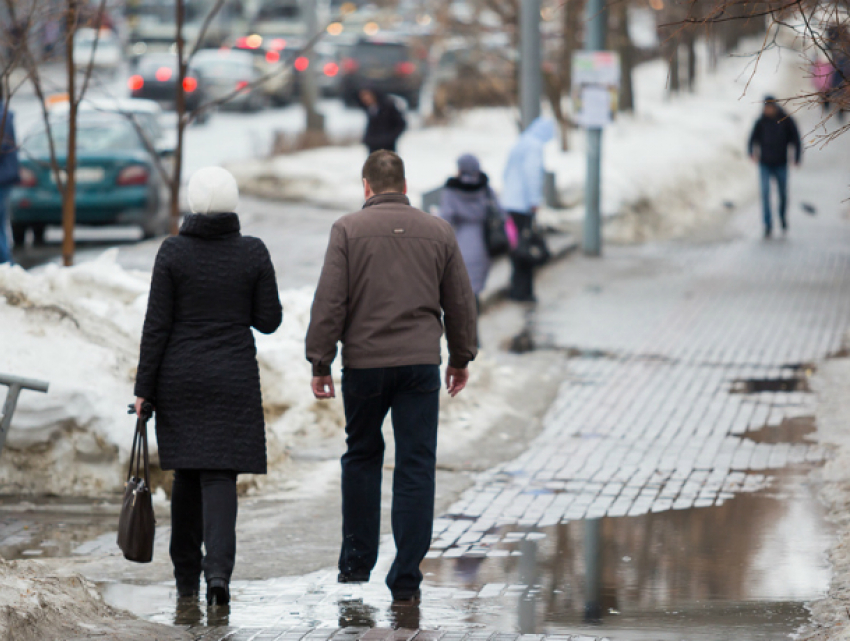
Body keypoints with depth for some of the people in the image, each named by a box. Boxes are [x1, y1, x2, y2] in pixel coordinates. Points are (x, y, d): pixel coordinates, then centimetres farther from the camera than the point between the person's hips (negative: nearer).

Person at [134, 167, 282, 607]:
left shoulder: (173, 253, -6)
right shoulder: (253, 253, -5)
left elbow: (157, 325, -6)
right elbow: (268, 320, -1)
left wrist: (144, 388, -1)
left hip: (180, 378, 1)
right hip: (234, 381, -1)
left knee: (188, 472, 14)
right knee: (220, 475, -3)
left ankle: (186, 576, 21)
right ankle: (218, 569, -22)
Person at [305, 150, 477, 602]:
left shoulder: (348, 230, -2)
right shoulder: (438, 231, 6)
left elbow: (329, 303, -6)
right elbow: (460, 302, 11)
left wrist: (320, 363, -1)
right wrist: (461, 358, 22)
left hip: (364, 362, -1)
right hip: (420, 362, 1)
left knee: (362, 455, 18)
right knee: (416, 466, 2)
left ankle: (356, 561, 20)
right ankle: (406, 579, -1)